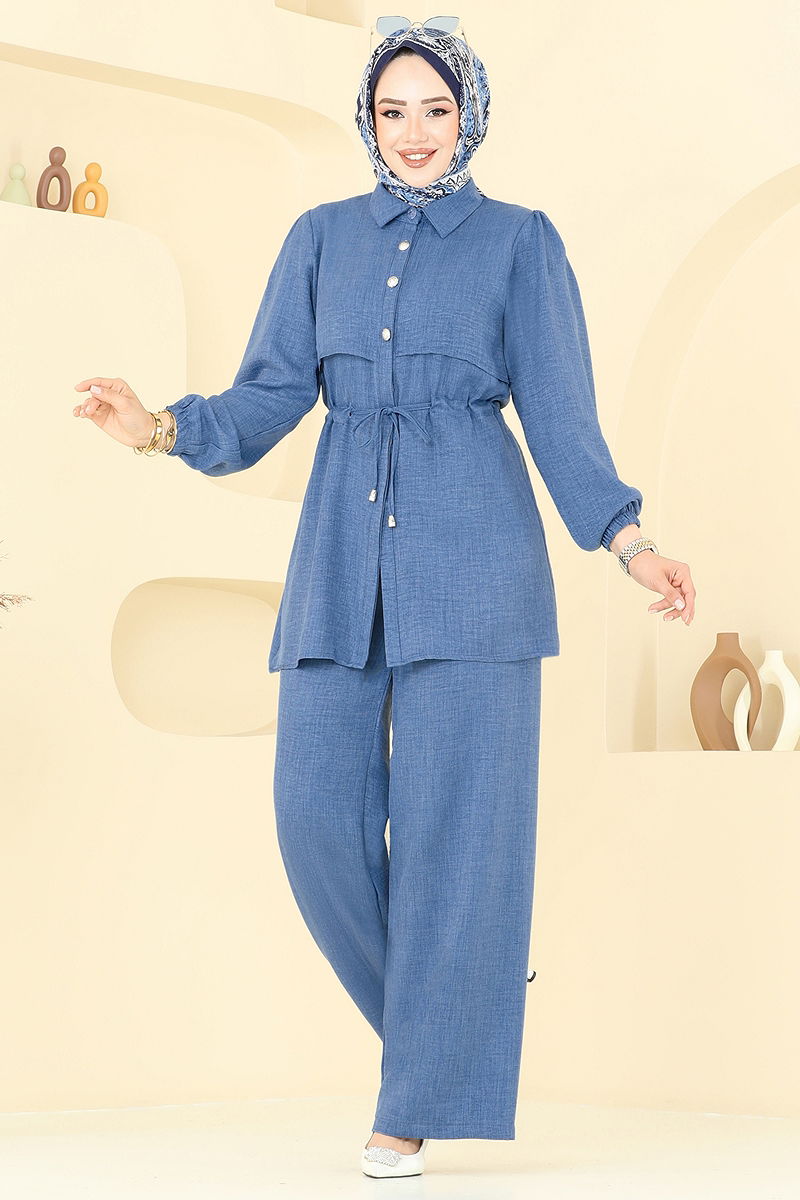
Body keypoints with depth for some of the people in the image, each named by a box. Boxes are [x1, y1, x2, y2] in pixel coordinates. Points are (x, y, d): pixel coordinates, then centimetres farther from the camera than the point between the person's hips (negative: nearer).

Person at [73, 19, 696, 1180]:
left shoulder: (522, 240, 7)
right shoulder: (323, 237, 15)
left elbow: (557, 414, 3)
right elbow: (270, 395, 9)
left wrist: (629, 541, -9)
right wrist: (164, 428, -9)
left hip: (470, 551, -3)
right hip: (344, 555, 3)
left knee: (455, 815, -6)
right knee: (321, 810, -5)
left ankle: (422, 1098, 4)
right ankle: (460, 996, 19)